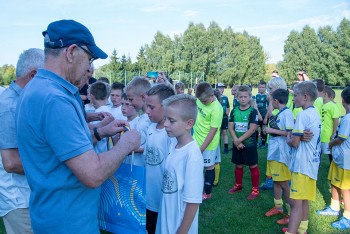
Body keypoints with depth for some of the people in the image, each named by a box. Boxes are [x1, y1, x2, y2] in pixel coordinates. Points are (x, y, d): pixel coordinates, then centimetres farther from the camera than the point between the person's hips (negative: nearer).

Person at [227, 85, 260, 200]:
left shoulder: (253, 111, -10)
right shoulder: (234, 111, 2)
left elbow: (252, 129, -16)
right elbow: (230, 127, 0)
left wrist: (239, 140, -16)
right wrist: (236, 141, -13)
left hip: (249, 144, -4)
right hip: (237, 144, 4)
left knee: (253, 166, 5)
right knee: (238, 165, 17)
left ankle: (255, 189, 16)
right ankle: (238, 185, 34)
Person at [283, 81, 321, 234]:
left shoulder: (303, 115, -16)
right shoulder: (315, 114, 12)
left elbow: (295, 142, -17)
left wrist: (288, 139, 2)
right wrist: (292, 137, 6)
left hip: (302, 164, -9)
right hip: (312, 163, 9)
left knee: (296, 203, -9)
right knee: (303, 201, 19)